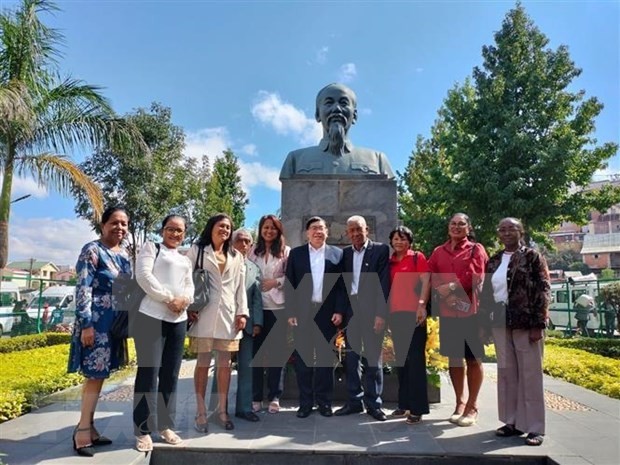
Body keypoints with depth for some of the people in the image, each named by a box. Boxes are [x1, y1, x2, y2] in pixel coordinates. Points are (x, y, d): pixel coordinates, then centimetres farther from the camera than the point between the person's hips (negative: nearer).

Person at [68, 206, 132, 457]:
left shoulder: (124, 254, 12)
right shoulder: (92, 250, -10)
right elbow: (83, 289, -14)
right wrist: (86, 324, -19)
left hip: (115, 322, 7)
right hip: (96, 320, -7)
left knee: (98, 375, 12)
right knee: (95, 375, -4)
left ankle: (88, 426, 22)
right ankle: (83, 430, 7)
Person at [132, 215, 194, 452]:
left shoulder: (186, 260, 22)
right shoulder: (151, 248, 6)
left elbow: (190, 285, 14)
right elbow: (143, 275, -8)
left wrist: (184, 299, -9)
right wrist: (169, 299, -13)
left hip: (178, 320, 6)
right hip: (152, 316, -5)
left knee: (171, 374, 8)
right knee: (149, 372, -5)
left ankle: (166, 425, 18)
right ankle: (143, 430, 5)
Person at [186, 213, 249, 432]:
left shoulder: (236, 256, 17)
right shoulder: (197, 250, 7)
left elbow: (241, 287, 13)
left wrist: (242, 312, 3)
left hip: (228, 315, 3)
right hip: (204, 315, -3)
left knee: (225, 364, 6)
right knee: (203, 363, 3)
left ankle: (222, 411, 17)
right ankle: (201, 412, 12)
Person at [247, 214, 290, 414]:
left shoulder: (286, 251, 3)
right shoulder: (253, 251, 11)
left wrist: (276, 281, -14)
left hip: (277, 306, -2)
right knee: (255, 350, 5)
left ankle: (274, 397, 14)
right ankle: (256, 396, 15)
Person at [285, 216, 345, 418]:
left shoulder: (337, 254, 6)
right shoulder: (296, 253, 6)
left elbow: (341, 285, 3)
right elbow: (289, 285, 3)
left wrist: (339, 310, -6)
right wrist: (290, 312, -4)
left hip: (327, 312, 0)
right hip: (303, 312, 0)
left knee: (326, 357, 6)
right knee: (303, 358, 4)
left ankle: (324, 401, 17)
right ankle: (305, 402, 14)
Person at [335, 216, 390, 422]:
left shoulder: (381, 250, -1)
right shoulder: (345, 253, 12)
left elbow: (384, 283, -7)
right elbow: (342, 283, 10)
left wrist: (380, 314, -13)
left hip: (371, 311, -4)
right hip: (350, 311, 4)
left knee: (373, 358, 3)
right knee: (351, 358, 9)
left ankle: (373, 403, 14)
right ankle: (354, 401, 20)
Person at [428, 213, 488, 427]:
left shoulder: (476, 249, 3)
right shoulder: (439, 251, 12)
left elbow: (475, 277, -9)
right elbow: (432, 277, 4)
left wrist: (452, 286, -13)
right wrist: (445, 294, -12)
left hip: (471, 310, -3)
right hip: (447, 311, 3)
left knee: (473, 359, 4)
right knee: (454, 358, 10)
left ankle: (472, 406, 15)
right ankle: (460, 403, 23)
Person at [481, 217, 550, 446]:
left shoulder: (532, 256, 0)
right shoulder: (493, 261, 12)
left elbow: (543, 290, -6)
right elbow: (486, 294, 13)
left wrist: (538, 324, -13)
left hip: (526, 323, -4)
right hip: (500, 324, 5)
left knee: (530, 374, 1)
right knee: (506, 373, 9)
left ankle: (534, 427, 11)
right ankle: (513, 421, 21)